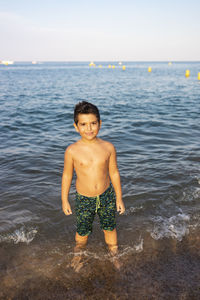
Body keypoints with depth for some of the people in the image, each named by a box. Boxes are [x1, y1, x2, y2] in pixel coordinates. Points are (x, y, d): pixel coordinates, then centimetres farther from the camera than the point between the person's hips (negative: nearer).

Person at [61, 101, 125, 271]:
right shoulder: (72, 151, -16)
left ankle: (114, 254, 48)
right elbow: (67, 175, -3)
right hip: (84, 199, -1)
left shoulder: (108, 147, -12)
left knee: (110, 228, 19)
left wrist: (119, 198, 5)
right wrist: (64, 200, 4)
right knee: (82, 232, 18)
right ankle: (78, 254, 51)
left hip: (106, 196, 1)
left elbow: (114, 173, -1)